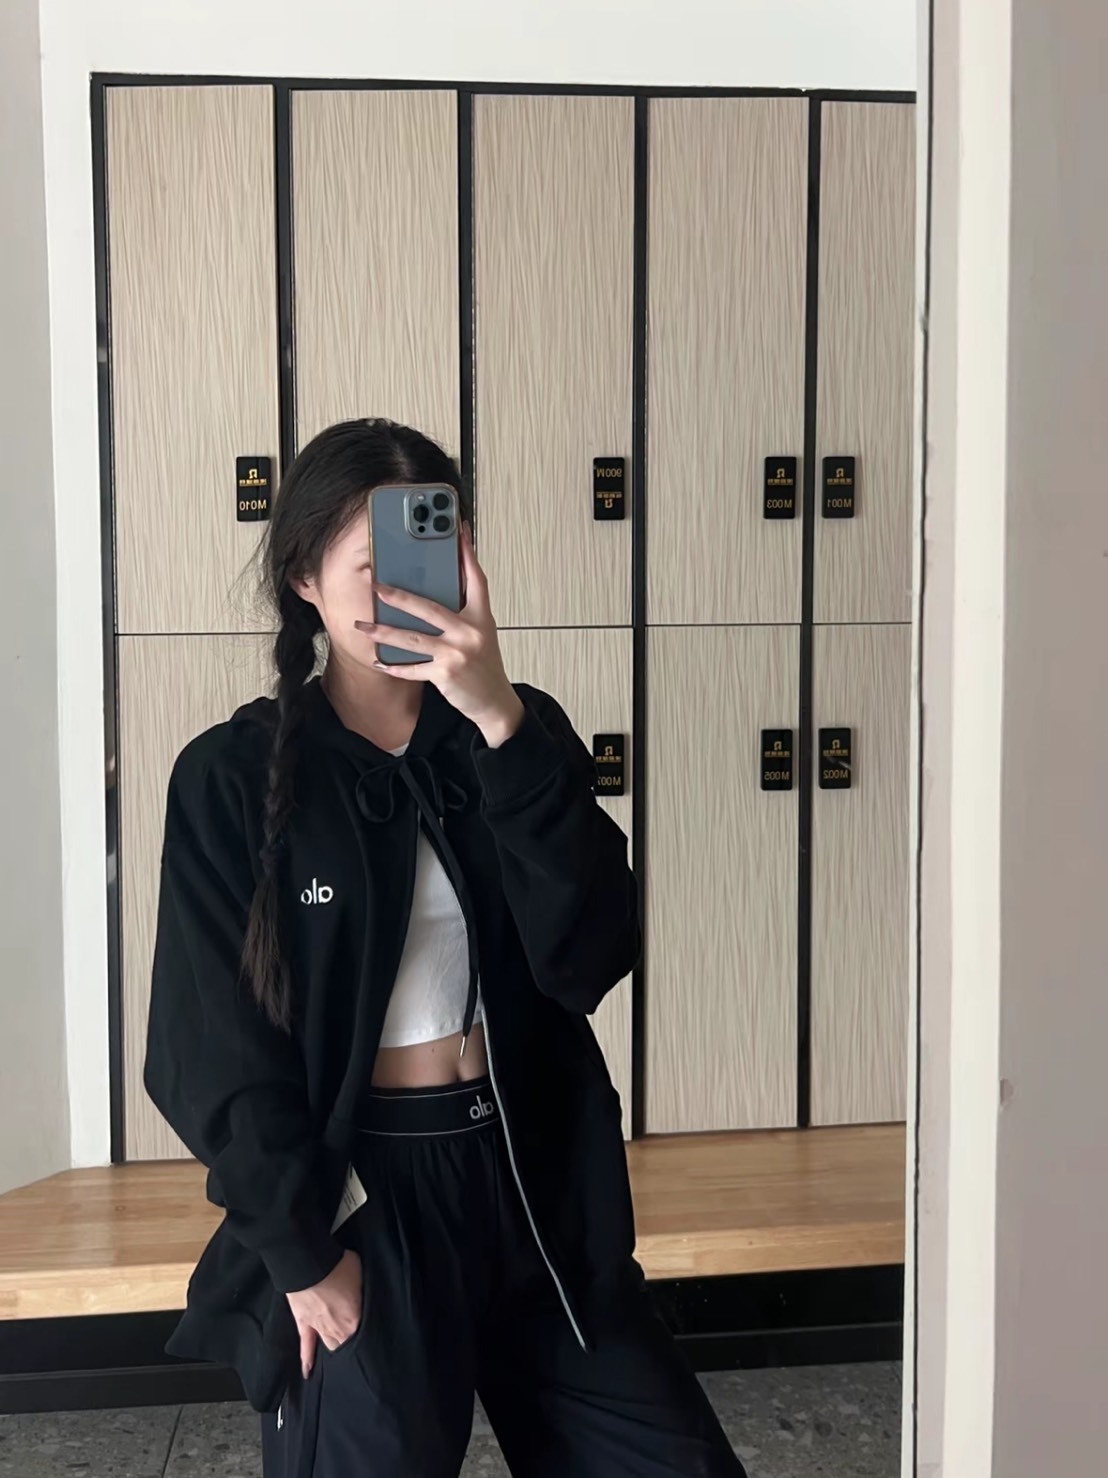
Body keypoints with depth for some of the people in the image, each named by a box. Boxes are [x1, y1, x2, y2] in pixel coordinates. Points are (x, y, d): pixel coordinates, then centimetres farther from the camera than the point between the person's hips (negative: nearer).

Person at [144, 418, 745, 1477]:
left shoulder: (518, 735, 1)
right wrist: (302, 1251, -7)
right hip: (355, 1202, -3)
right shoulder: (232, 776, -8)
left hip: (533, 1181, 3)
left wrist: (502, 725, -22)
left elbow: (591, 955, -14)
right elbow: (217, 1048, -6)